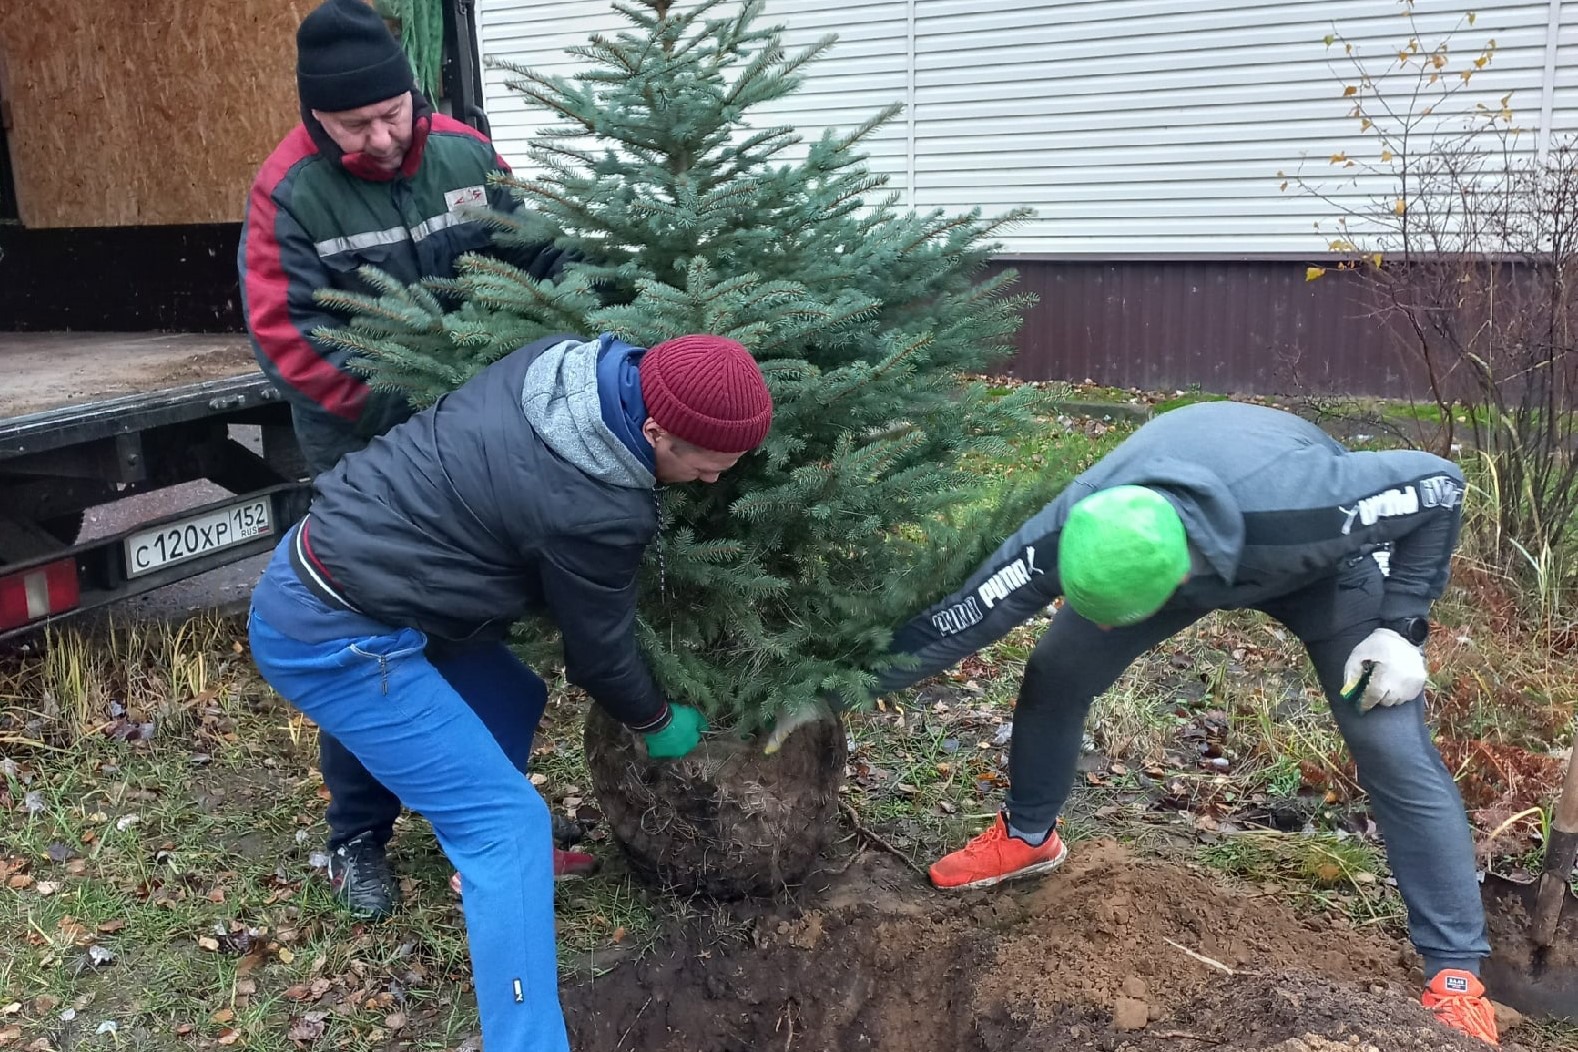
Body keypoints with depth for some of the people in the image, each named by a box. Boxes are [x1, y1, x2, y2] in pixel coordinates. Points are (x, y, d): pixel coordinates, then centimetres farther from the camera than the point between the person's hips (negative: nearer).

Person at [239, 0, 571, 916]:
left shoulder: (467, 154, -5)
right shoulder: (289, 192, -14)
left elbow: (541, 265, 4)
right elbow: (288, 337, -18)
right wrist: (402, 409, -23)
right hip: (368, 462, -3)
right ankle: (359, 837, 23)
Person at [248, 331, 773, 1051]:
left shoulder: (560, 361, -1)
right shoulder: (595, 510, -25)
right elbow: (599, 647, -7)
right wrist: (657, 722, 13)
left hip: (319, 558, 9)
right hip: (331, 639, -9)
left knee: (511, 698, 23)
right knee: (508, 822, -9)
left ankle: (483, 854, 44)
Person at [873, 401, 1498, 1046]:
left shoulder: (1297, 507, -47)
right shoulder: (1066, 538, -38)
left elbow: (1439, 485, -28)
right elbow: (953, 623, -25)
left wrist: (1399, 628, -27)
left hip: (1320, 557, -2)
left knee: (1393, 748, -13)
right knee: (1054, 673, -4)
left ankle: (1455, 970, 2)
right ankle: (1026, 838, 22)